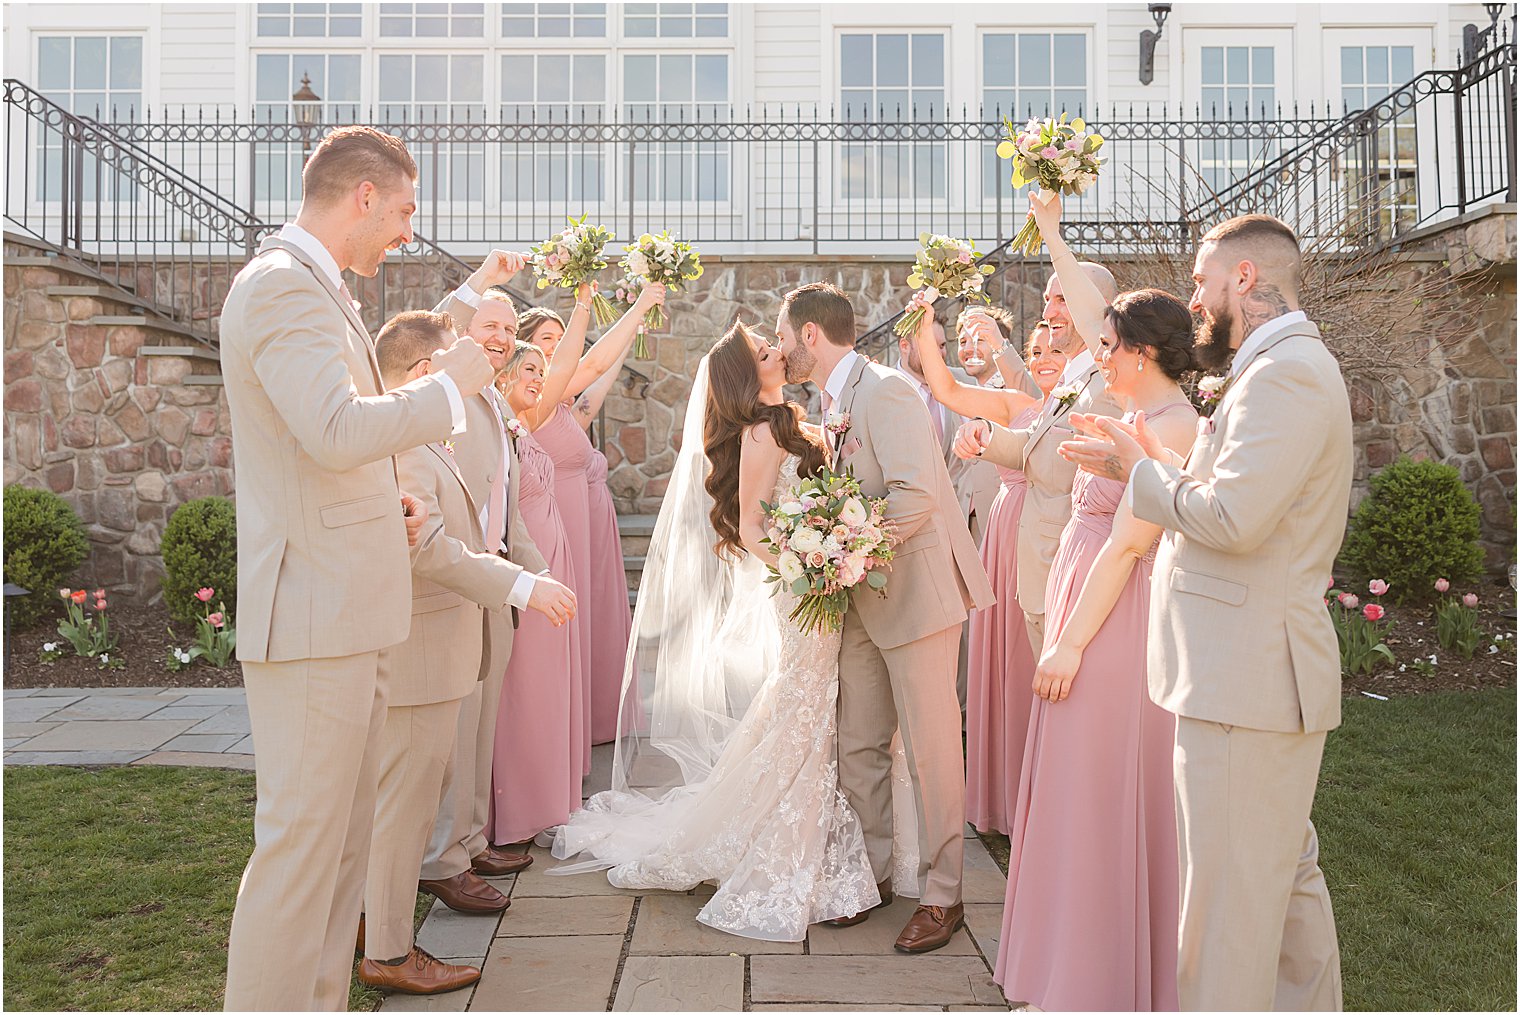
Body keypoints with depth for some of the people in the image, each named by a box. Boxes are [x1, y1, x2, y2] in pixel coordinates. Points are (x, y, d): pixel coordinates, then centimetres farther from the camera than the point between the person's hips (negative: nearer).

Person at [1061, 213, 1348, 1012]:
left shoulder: (1286, 370, -17)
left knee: (1226, 906, 1)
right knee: (1286, 875, 23)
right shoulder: (1288, 368, 17)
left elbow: (1231, 517, -25)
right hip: (1256, 671, 11)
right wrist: (1148, 466, 10)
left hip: (1248, 680, -11)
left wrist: (1142, 469, -10)